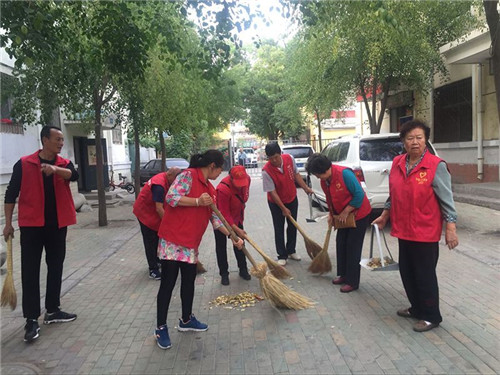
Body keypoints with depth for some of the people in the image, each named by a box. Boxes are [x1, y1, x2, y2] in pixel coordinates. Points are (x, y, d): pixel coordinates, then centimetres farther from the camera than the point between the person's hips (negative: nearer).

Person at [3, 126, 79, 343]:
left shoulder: (64, 164, 5)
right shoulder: (24, 164, -3)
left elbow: (74, 175, -18)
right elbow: (11, 194, 1)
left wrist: (55, 169, -37)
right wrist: (8, 223, 0)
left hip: (57, 225, 4)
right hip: (32, 224, -3)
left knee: (56, 268, 11)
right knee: (30, 271, -2)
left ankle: (52, 311, 25)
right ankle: (31, 320, 4)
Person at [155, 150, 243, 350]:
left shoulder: (210, 189, 14)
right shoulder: (188, 176, -11)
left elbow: (215, 218, 16)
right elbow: (171, 198, -22)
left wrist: (232, 236, 11)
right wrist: (198, 201, -25)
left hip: (191, 243, 8)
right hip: (172, 239, -8)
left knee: (189, 281, 16)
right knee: (168, 283, 0)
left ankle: (186, 320, 33)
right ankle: (161, 328, 12)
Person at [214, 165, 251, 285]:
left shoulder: (247, 179, -18)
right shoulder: (223, 189, -37)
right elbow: (224, 213, -31)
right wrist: (236, 229, -30)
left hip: (236, 217, 6)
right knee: (221, 246, 3)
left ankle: (243, 270, 23)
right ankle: (224, 273, 14)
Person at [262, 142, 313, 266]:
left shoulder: (289, 158, -16)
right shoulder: (266, 171, -29)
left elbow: (296, 174, 2)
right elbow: (272, 192, -23)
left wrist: (306, 188, 2)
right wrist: (283, 208, -20)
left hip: (292, 199, 5)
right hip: (276, 203, -4)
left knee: (293, 226, 15)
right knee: (279, 229, 1)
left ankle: (291, 251, 31)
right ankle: (282, 256, 14)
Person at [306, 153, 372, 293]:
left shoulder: (344, 173, -28)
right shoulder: (324, 180, -2)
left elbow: (359, 194, -27)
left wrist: (345, 212, -21)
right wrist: (331, 214, 6)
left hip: (359, 214, -8)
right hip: (343, 216, 8)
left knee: (353, 247, -3)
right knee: (341, 244, 13)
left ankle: (352, 282, 8)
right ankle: (343, 274, 29)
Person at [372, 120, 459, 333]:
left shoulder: (436, 166, -11)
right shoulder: (397, 163, 5)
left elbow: (446, 200, -11)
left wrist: (451, 229, -15)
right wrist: (384, 216, 21)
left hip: (425, 233, -6)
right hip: (403, 230, 6)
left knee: (425, 275, 5)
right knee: (407, 272, 17)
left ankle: (431, 316, 23)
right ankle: (417, 309, 36)